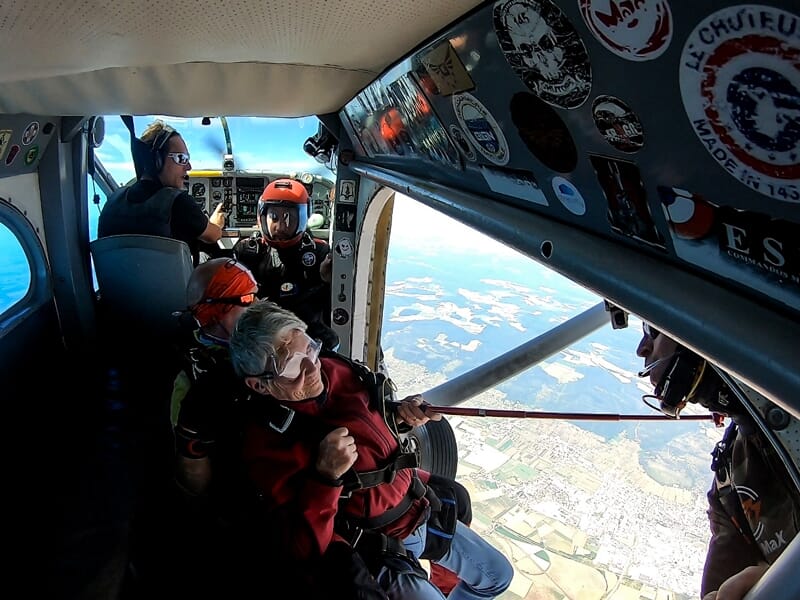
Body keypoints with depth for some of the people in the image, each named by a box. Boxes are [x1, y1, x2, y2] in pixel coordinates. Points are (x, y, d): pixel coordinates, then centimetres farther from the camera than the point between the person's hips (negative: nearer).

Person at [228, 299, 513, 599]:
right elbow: (301, 549, -25)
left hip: (422, 511, 6)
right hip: (377, 550, -6)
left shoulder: (336, 369, -9)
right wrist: (325, 476, -38)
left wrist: (400, 413, -9)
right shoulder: (268, 440, -25)